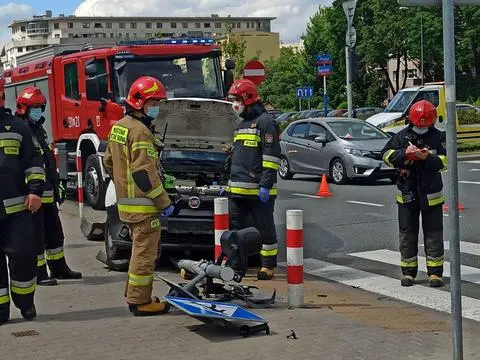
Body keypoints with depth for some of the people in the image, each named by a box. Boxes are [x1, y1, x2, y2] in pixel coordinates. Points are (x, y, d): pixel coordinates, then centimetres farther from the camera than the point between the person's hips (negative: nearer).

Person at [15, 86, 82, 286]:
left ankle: (58, 268, 28)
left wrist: (58, 187, 24)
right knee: (37, 235, -3)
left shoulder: (38, 130, 18)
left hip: (48, 193, 9)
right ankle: (39, 274, 4)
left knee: (54, 232, 17)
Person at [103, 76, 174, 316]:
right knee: (145, 253, -3)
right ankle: (140, 301, 2)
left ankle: (135, 295, 27)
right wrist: (164, 203, -17)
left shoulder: (119, 126, 14)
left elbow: (109, 161, 22)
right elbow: (145, 173, -23)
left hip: (125, 201, 10)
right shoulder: (140, 131, -18)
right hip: (142, 205, -10)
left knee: (140, 250, 20)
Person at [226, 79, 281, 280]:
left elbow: (272, 157, -15)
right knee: (235, 226, 10)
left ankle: (269, 266, 10)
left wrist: (266, 185, -20)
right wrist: (230, 183, 25)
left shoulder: (265, 122, -9)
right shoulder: (242, 124, 20)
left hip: (258, 190, -9)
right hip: (237, 190, 9)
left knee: (265, 228, 2)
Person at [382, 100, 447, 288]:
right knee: (407, 233, 7)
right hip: (407, 193, 1)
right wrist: (405, 153, -19)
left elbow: (444, 162, -9)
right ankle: (408, 272, 17)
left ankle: (435, 272, 11)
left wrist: (428, 158, -26)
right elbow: (386, 154, -3)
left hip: (431, 194, -1)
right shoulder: (402, 136, 0)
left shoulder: (437, 137, -3)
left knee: (433, 233, 3)